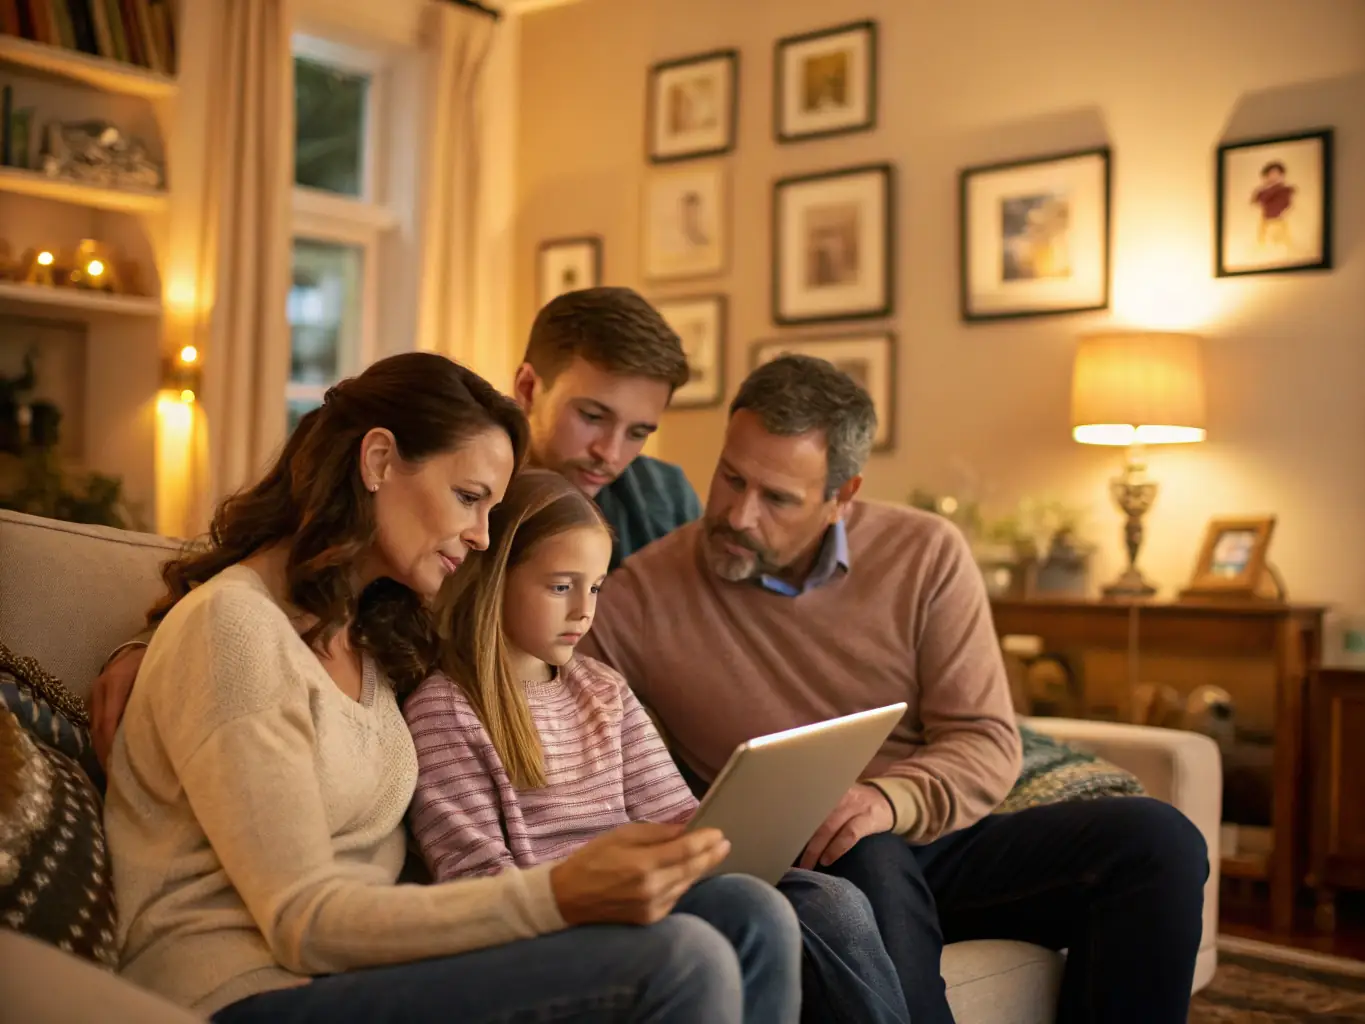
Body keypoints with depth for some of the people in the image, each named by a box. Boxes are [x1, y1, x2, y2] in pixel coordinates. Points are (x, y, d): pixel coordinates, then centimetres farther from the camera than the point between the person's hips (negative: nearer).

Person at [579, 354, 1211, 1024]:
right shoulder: (635, 601, -7)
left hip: (939, 838, 4)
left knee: (1158, 840, -17)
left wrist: (892, 799, -24)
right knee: (870, 861, -38)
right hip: (810, 868, -3)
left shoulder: (926, 555, 0)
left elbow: (987, 743, -4)